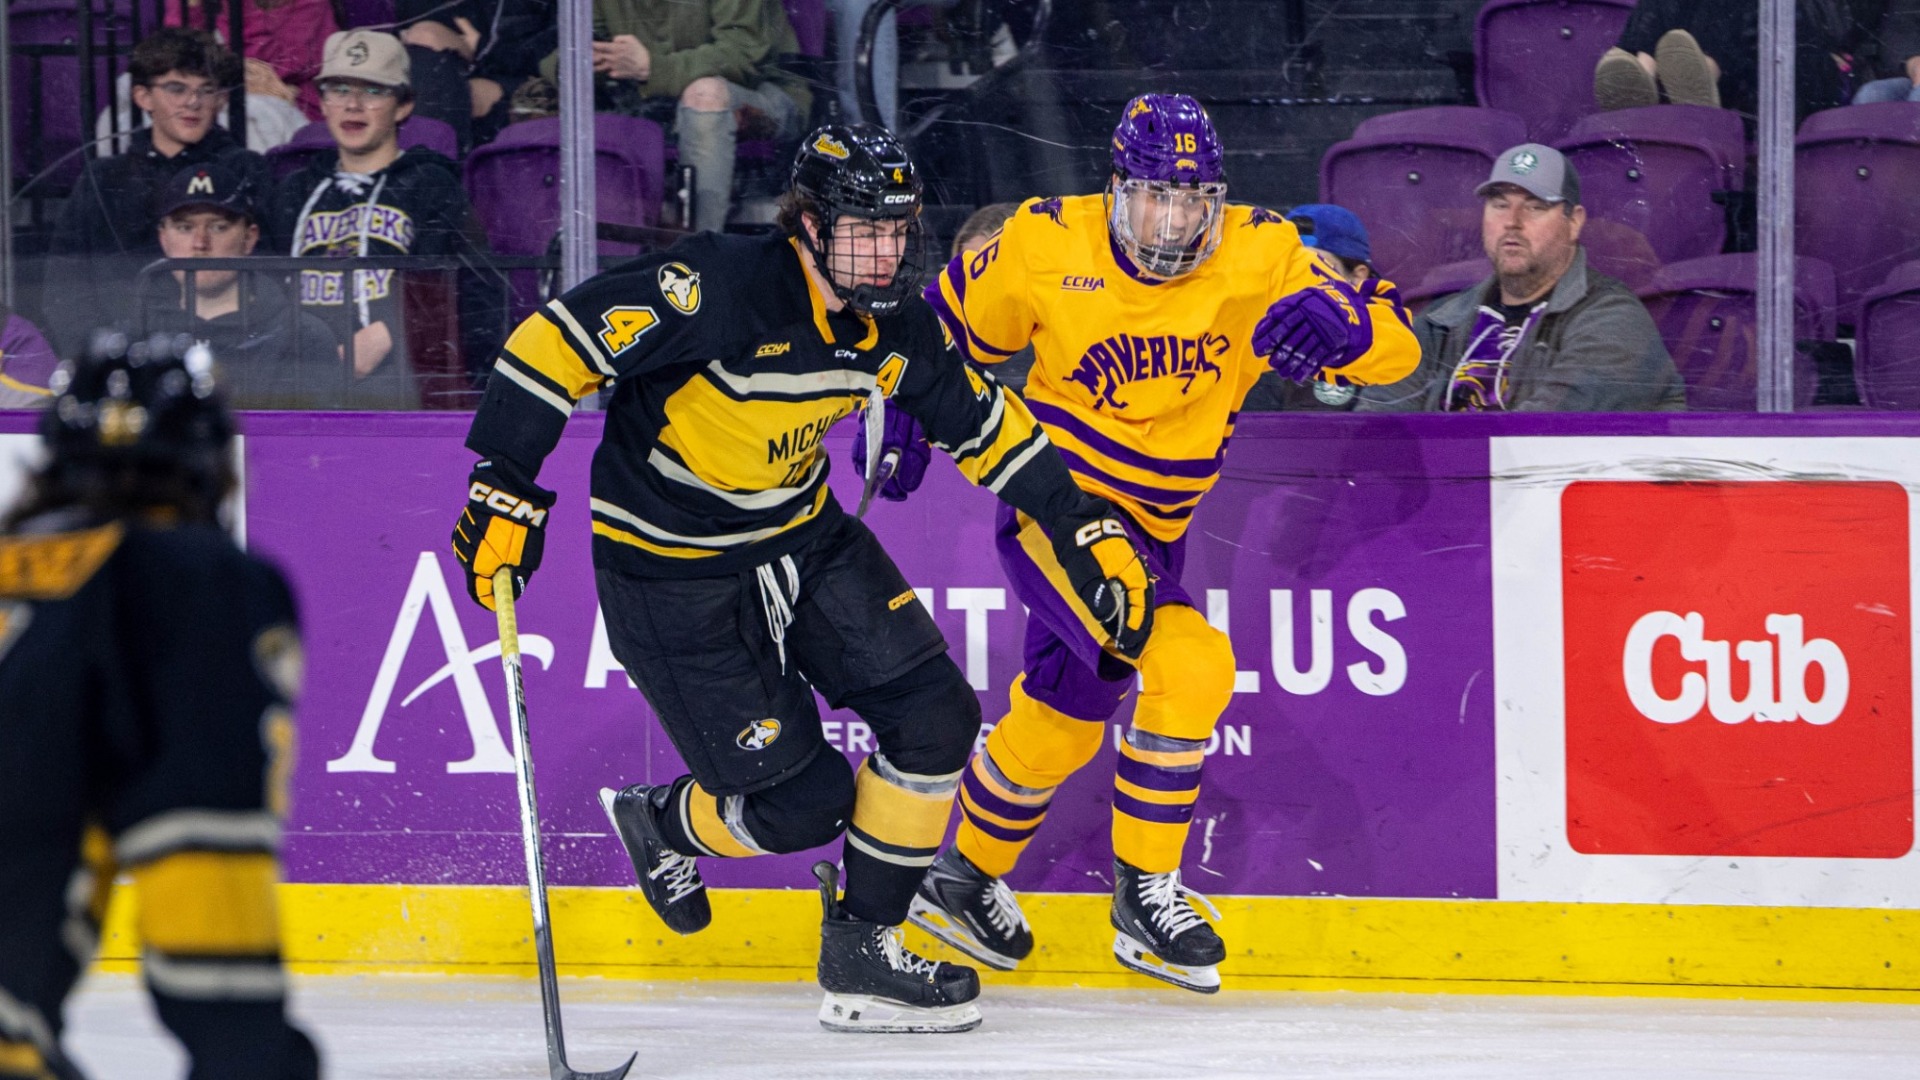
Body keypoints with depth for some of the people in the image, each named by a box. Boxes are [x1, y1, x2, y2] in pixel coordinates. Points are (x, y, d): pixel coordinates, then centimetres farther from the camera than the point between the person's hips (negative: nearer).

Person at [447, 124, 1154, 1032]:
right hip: (672, 571, -7)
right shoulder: (720, 290, -29)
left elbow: (985, 425, 8)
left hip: (803, 536, 7)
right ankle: (666, 825, 29)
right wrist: (506, 489, -28)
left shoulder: (893, 323, -6)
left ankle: (863, 954, 11)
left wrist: (1088, 532, 5)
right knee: (804, 803, -5)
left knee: (936, 716, -3)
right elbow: (559, 341, -28)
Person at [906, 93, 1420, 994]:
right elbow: (951, 322, 3)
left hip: (1153, 529, 5)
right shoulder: (1048, 248, -15)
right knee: (1187, 665, -24)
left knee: (1066, 715, 22)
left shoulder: (1261, 258, -13)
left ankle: (964, 877, 45)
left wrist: (1339, 321, -39)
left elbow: (1395, 345, -19)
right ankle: (1144, 894, -12)